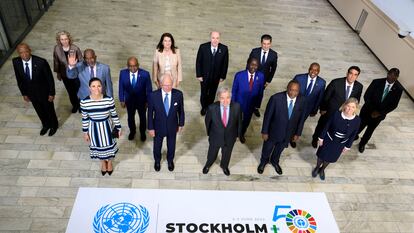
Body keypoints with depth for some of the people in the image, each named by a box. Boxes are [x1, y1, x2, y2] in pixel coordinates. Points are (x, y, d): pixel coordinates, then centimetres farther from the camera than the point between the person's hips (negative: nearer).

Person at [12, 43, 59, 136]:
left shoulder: (41, 62, -30)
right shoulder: (16, 62, -17)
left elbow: (50, 78, -17)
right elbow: (19, 79, -3)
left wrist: (52, 93, -12)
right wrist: (24, 93, 4)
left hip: (44, 92, -3)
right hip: (31, 93, 4)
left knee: (49, 110, 20)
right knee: (39, 111, 25)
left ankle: (53, 125, 48)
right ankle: (45, 125, 53)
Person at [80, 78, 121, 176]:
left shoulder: (109, 99, -22)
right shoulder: (84, 102, -20)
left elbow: (114, 114, -8)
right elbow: (85, 118, -6)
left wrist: (118, 127, -1)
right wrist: (85, 132, 2)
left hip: (106, 126, 0)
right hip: (94, 127, 1)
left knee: (109, 144, 21)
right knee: (98, 145, 23)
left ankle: (109, 162, 53)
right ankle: (103, 163, 55)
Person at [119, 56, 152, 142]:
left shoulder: (145, 74, -25)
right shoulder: (123, 73, -19)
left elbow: (149, 89, -13)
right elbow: (121, 87, -6)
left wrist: (148, 101, -8)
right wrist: (122, 100, -1)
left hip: (142, 100, -1)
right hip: (129, 100, 1)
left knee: (142, 117, 21)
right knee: (130, 117, 23)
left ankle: (143, 132, 49)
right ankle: (132, 131, 52)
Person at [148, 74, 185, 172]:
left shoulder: (178, 94, -21)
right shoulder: (153, 95, -24)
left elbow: (181, 110, -5)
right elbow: (150, 113, -12)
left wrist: (181, 124, 4)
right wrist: (150, 128, -6)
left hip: (172, 126, 1)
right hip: (158, 127, -1)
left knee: (171, 146, 24)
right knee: (157, 146, 24)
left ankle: (170, 160, 56)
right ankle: (157, 161, 56)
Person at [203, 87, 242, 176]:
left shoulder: (236, 107, -26)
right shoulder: (212, 108, -29)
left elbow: (239, 121, -7)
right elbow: (207, 121, -8)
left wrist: (238, 134, 5)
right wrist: (209, 133, 4)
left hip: (230, 138, 1)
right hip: (215, 137, -1)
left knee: (226, 154, 29)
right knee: (212, 154, 27)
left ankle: (224, 166, 63)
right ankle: (208, 164, 62)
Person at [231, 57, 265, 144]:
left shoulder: (261, 76, -16)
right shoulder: (239, 75, -22)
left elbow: (260, 92, -3)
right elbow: (234, 90, -12)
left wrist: (257, 104, 2)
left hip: (251, 105, 3)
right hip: (239, 103, -2)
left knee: (246, 121, 26)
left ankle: (242, 134, 55)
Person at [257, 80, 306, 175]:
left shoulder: (302, 100, -19)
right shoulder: (276, 98, -30)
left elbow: (301, 118, -3)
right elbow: (267, 116, -19)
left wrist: (298, 133, 3)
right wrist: (264, 131, -12)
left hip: (288, 133, 3)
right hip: (273, 131, -3)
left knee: (279, 149, 30)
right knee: (267, 149, 24)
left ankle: (274, 161, 61)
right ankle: (263, 162, 56)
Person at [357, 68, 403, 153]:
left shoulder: (398, 88, -14)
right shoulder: (377, 82, -18)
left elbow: (394, 105, -9)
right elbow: (366, 96, -15)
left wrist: (380, 112, -18)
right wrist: (372, 110, -22)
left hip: (379, 114, 2)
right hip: (367, 111, -1)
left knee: (370, 131, 20)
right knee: (359, 126, 15)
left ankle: (362, 144, 45)